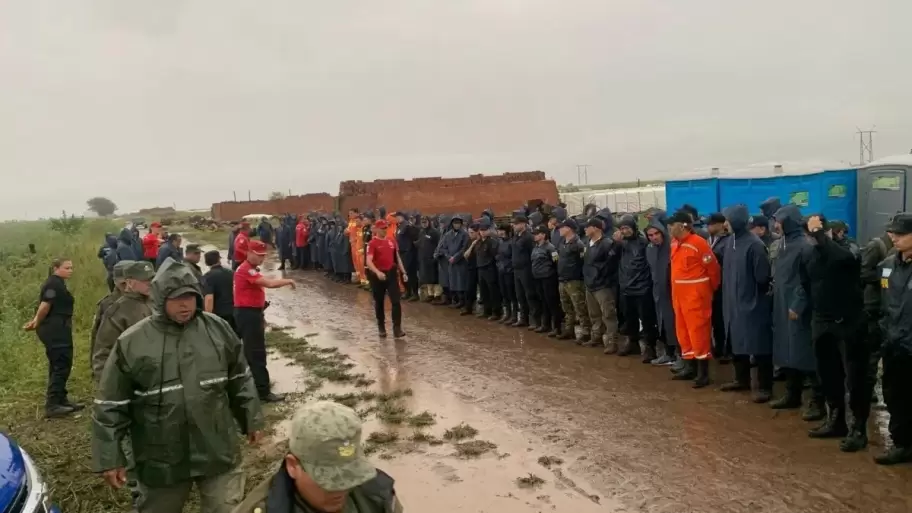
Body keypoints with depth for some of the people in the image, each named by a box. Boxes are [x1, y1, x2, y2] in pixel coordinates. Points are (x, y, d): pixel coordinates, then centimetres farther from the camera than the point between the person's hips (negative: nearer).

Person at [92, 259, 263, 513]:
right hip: (161, 459, -1)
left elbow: (240, 381, 10)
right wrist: (109, 458, -4)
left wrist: (251, 419, 15)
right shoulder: (131, 343, -11)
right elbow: (111, 405, -5)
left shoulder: (219, 329, -2)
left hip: (218, 451, 1)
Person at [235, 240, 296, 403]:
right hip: (248, 315, -11)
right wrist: (288, 281, -14)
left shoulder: (251, 270, 16)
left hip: (251, 313, 11)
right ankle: (263, 391, -3)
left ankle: (256, 383, 29)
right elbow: (270, 283, -30)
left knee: (252, 351, 18)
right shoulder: (246, 270, -19)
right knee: (257, 353, -7)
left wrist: (260, 316, 20)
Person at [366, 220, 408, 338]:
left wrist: (403, 272, 11)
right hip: (378, 275, -3)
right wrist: (377, 272, -35)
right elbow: (368, 261, -20)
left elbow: (397, 258, 15)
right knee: (379, 302, 10)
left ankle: (397, 328, -3)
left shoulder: (392, 241, 5)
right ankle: (381, 327, 25)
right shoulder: (373, 243, -10)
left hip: (392, 273, 3)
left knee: (396, 301, -5)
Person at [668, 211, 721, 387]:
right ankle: (690, 367, 24)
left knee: (698, 331, -5)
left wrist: (711, 290, 2)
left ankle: (703, 372, 2)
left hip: (695, 293, -8)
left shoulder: (698, 243, -15)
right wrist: (675, 291, 13)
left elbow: (713, 269, -10)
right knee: (683, 331, 13)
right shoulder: (675, 245, 10)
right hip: (679, 294, 9)